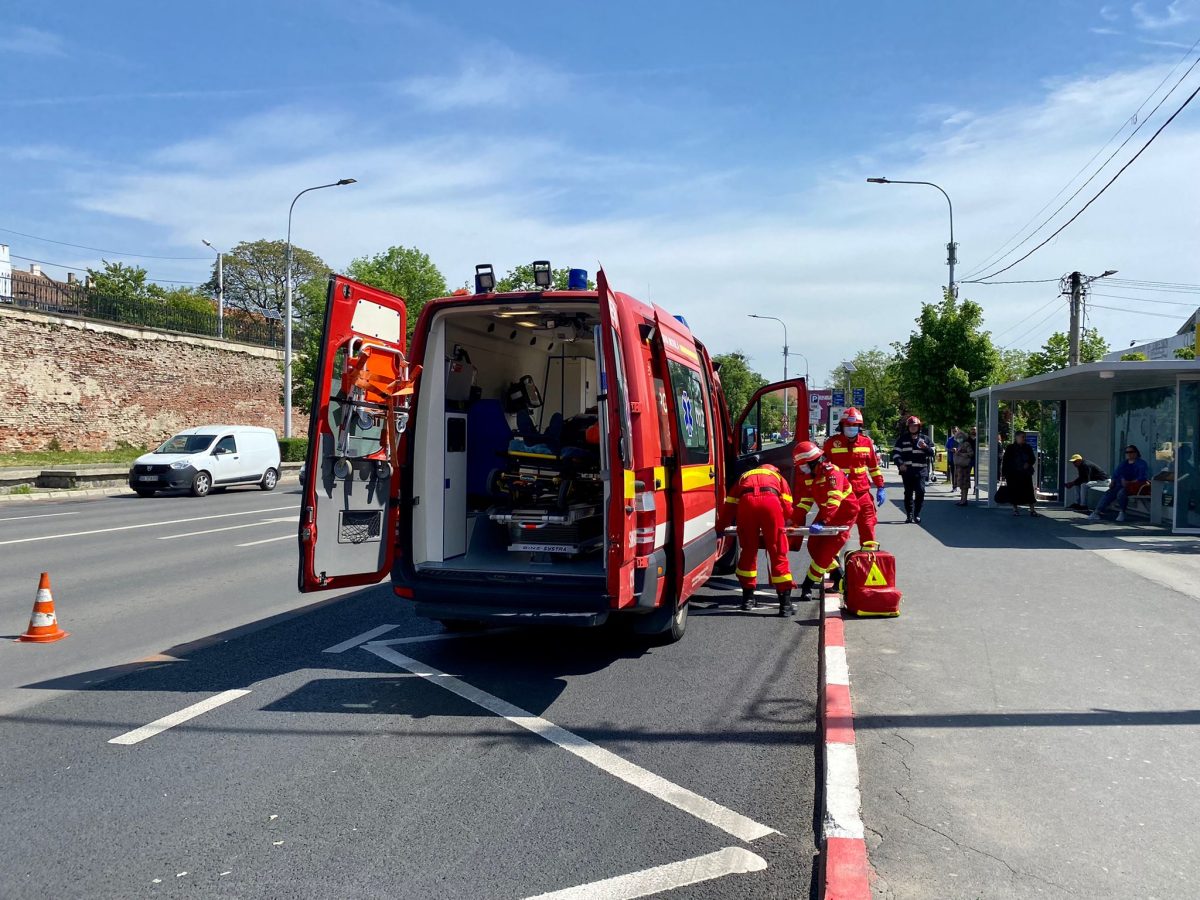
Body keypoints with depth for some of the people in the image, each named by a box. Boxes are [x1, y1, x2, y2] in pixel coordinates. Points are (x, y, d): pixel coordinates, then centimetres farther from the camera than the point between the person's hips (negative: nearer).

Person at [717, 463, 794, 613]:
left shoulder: (744, 477, 42)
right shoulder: (778, 477, 38)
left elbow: (730, 504, 31)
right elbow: (787, 506, 24)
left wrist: (720, 528, 38)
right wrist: (780, 525, 40)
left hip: (746, 502, 1)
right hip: (770, 500, -1)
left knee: (748, 551, 16)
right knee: (778, 554, 5)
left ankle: (747, 597, 22)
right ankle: (785, 601, 6)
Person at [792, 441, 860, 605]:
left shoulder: (831, 472, -28)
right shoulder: (806, 474, -3)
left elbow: (834, 500, -38)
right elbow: (805, 500, 1)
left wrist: (822, 522, -48)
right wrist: (795, 521, -10)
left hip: (844, 512, -8)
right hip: (826, 512, 8)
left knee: (826, 549, -12)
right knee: (813, 546, 2)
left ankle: (808, 585, -7)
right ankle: (838, 576, 18)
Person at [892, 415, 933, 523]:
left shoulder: (924, 439, 10)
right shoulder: (902, 439, 8)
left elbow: (932, 453, 9)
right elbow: (895, 452, 6)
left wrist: (925, 447, -12)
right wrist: (900, 464, -8)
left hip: (920, 470, 0)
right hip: (906, 470, 0)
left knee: (920, 492, -9)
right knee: (908, 493, 5)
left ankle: (916, 514, 3)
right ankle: (909, 515, 13)